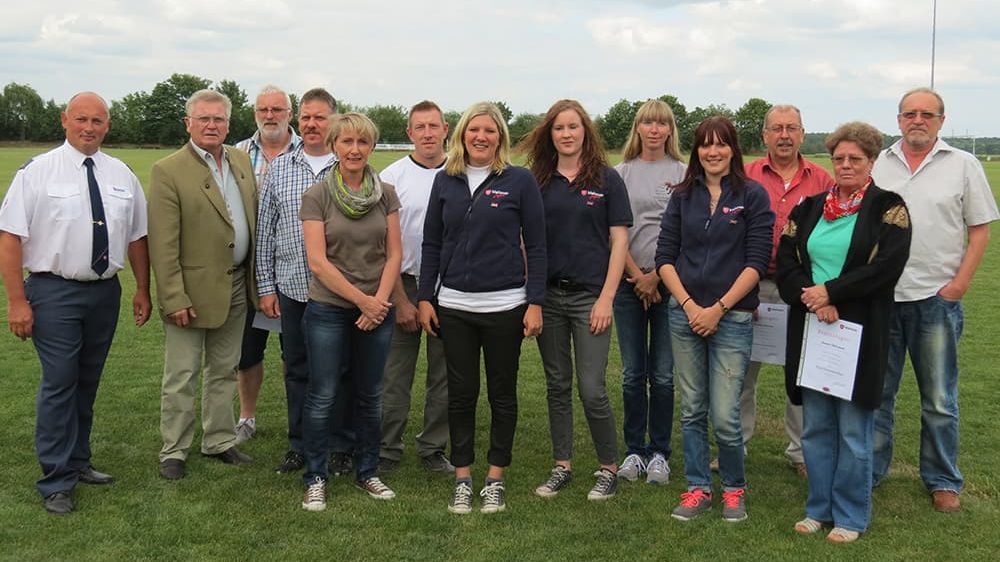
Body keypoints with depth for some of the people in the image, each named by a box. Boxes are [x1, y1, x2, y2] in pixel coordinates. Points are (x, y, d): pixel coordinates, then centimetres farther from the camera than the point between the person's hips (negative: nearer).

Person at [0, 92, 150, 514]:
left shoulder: (121, 175, 6)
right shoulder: (38, 172, -7)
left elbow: (136, 237, 11)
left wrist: (142, 290, 9)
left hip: (105, 291, 5)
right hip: (54, 292, -4)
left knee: (88, 383, 16)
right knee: (59, 384, -4)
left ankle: (78, 462, 31)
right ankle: (57, 481, 6)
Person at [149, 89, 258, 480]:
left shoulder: (242, 161, 7)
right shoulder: (168, 172, -12)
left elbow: (253, 219, 12)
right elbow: (162, 244, -15)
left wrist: (256, 280, 8)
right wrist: (174, 299, -17)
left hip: (236, 287, 6)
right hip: (192, 290, -6)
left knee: (224, 371, 17)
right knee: (181, 377, 5)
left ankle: (219, 441, 30)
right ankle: (173, 451, 18)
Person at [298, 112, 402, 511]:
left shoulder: (385, 195, 3)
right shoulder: (317, 196, -6)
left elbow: (394, 253, 3)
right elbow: (317, 260, -10)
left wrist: (380, 301, -10)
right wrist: (362, 300, -12)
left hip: (376, 310, 3)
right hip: (328, 309, -3)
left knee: (370, 396, 12)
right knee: (322, 396, 2)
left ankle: (367, 471, 27)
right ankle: (315, 478, 15)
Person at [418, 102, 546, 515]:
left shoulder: (520, 181, -2)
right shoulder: (445, 182, 7)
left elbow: (536, 245, -2)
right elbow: (432, 243, 11)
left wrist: (535, 303, -7)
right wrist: (425, 298, 5)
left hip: (505, 306, -2)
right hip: (454, 306, 2)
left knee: (502, 393, 7)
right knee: (461, 393, 7)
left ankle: (496, 478, 19)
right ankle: (462, 478, 18)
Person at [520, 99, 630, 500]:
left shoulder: (606, 179, -1)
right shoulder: (538, 182, 6)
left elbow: (619, 241, -3)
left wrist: (606, 299, -9)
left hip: (589, 296, -3)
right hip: (548, 296, 3)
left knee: (591, 389, -4)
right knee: (557, 385, 11)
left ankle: (609, 469, 13)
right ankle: (562, 467, 22)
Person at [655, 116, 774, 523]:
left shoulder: (753, 196, -1)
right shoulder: (683, 197, 8)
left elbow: (756, 262, -6)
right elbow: (664, 257, 5)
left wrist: (718, 309, -11)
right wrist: (689, 305, -7)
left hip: (732, 317, -3)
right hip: (685, 315, 3)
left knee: (725, 416, -5)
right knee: (692, 411, 9)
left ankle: (734, 489, 17)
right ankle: (698, 489, 22)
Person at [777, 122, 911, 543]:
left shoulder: (888, 207, -1)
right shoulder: (810, 208, 11)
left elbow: (888, 265, -14)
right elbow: (786, 260, 3)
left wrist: (830, 292, -15)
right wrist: (813, 299, -13)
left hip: (859, 332, -4)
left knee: (853, 431, 2)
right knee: (815, 426, 11)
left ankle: (850, 516, 15)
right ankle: (819, 508, 24)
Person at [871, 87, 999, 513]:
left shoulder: (963, 166, 2)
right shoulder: (877, 165, 7)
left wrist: (959, 284, -7)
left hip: (937, 298, -1)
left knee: (940, 400, 7)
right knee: (875, 392, 9)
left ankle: (943, 481, 20)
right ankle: (870, 472, 22)